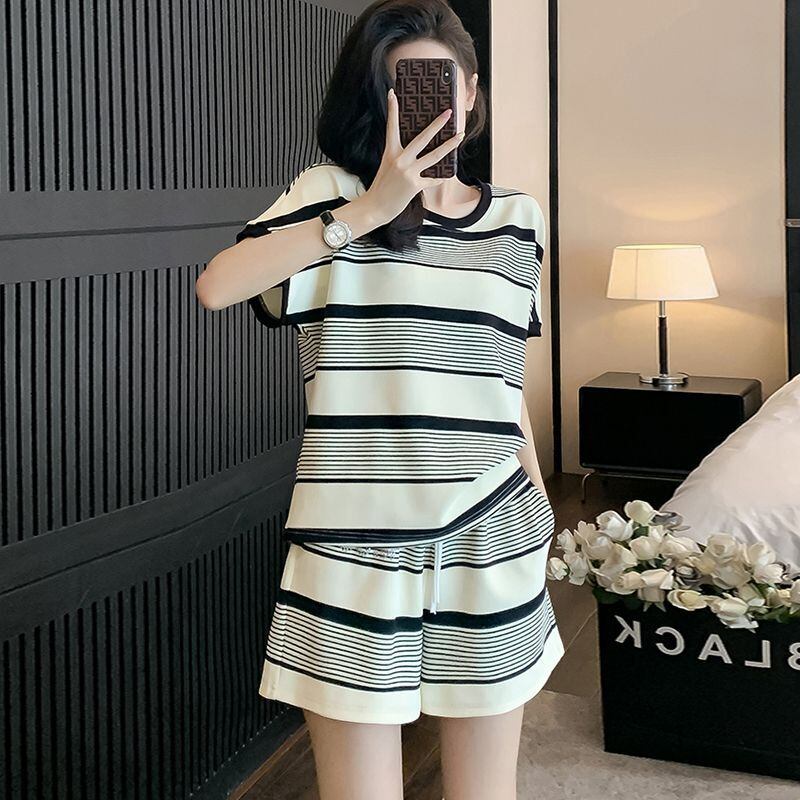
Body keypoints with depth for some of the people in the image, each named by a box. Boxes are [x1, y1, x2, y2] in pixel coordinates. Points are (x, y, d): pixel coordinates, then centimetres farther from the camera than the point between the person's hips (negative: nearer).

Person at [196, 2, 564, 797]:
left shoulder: (518, 215, 11)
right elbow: (217, 286, -18)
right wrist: (368, 210, -20)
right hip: (358, 541, -3)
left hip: (492, 538, 3)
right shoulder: (332, 191, 0)